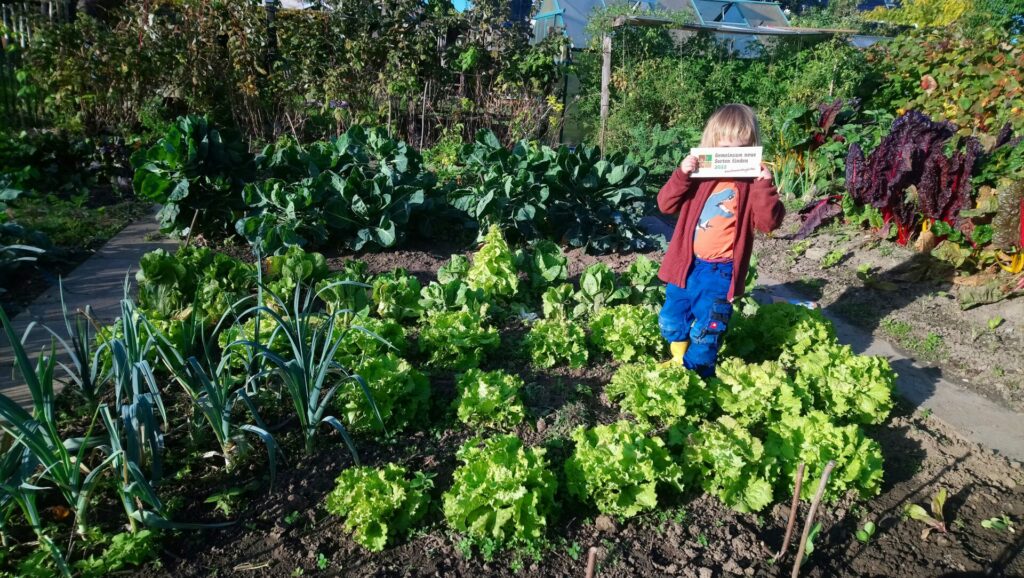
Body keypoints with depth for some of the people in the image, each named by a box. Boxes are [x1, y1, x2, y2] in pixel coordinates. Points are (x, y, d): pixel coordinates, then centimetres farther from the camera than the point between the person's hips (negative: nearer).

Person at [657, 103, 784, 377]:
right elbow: (666, 205, -3)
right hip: (686, 262, 4)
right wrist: (681, 175, -17)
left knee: (706, 329, 0)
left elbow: (769, 222, -12)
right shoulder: (699, 173, 1)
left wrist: (764, 187, -25)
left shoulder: (754, 180, -5)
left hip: (720, 270, -3)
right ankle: (680, 360, 43)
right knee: (670, 319, 18)